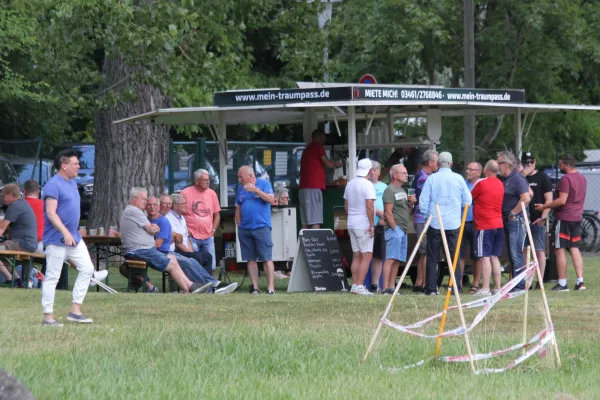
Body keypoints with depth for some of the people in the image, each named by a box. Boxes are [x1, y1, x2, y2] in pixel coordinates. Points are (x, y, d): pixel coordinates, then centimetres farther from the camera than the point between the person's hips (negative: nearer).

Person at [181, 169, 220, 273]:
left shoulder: (212, 193, 9)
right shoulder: (186, 193, -4)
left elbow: (217, 215, 17)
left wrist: (213, 230, 6)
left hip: (208, 237, 4)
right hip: (192, 237, -4)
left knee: (211, 267, 3)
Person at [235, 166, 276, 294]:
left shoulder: (264, 184, 1)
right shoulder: (241, 188, 16)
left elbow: (270, 199, -12)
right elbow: (238, 208, 18)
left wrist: (255, 190, -16)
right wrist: (239, 225, 9)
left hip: (261, 227, -5)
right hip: (245, 229, 5)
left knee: (267, 258, -8)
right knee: (251, 259, 4)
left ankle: (271, 287, -11)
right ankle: (254, 287, 7)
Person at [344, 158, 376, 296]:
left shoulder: (350, 184, 11)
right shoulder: (367, 185, -14)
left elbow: (346, 205, 18)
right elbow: (369, 206, -20)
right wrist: (372, 224, -15)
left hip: (352, 224, 8)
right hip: (364, 225, -8)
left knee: (356, 256, 12)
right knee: (367, 256, -7)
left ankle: (355, 285, 10)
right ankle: (359, 286, -13)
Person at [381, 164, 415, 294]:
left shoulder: (402, 190, 20)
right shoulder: (390, 190, -8)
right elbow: (388, 212, -14)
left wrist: (411, 202, 8)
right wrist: (395, 228, -18)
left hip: (403, 230, 9)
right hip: (394, 230, -9)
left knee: (397, 260, 8)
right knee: (390, 259, -12)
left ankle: (392, 287, 11)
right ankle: (386, 288, -15)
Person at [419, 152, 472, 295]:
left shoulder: (431, 179, -2)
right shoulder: (458, 179, 0)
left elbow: (423, 202, -2)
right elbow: (467, 201, 5)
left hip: (435, 223, 0)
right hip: (453, 223, 1)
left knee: (432, 258, 5)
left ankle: (431, 288, 3)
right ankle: (456, 287, 2)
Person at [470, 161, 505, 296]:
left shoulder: (482, 183, -11)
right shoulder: (500, 184, 9)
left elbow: (469, 198, 1)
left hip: (484, 226, -7)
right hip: (498, 225, 7)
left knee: (484, 257, -7)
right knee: (494, 257, 12)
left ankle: (485, 288, -11)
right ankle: (497, 287, 12)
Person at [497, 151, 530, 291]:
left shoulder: (517, 179, -13)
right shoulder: (505, 180, 17)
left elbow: (526, 198, -23)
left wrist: (513, 213, -17)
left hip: (516, 220, -10)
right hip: (508, 221, 10)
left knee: (516, 254, -11)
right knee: (512, 254, 11)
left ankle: (520, 285, -11)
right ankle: (515, 284, 15)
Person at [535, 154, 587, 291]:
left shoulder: (566, 179, -17)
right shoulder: (582, 178, 12)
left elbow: (562, 200, -22)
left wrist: (544, 207, -15)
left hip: (564, 218, -9)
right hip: (577, 217, 9)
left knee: (560, 249, -3)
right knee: (574, 249, 11)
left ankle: (562, 283, -4)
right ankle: (580, 281, 4)